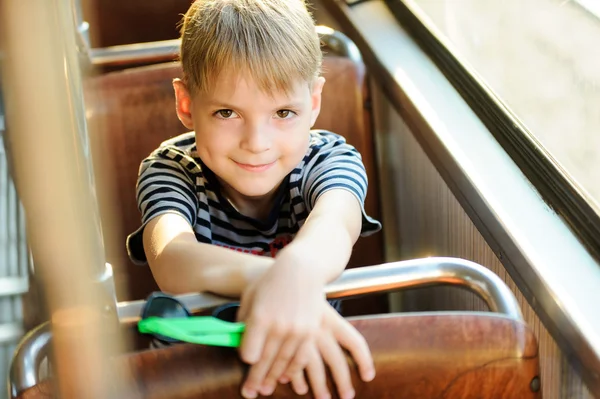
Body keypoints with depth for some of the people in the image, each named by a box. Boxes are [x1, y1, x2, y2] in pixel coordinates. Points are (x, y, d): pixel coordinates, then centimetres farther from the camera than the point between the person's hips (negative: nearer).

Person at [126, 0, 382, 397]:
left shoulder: (330, 159, -11)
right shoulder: (170, 170, -12)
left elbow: (333, 226, -35)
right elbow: (170, 261, -34)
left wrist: (298, 269, -59)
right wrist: (258, 276, -56)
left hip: (312, 350, 1)